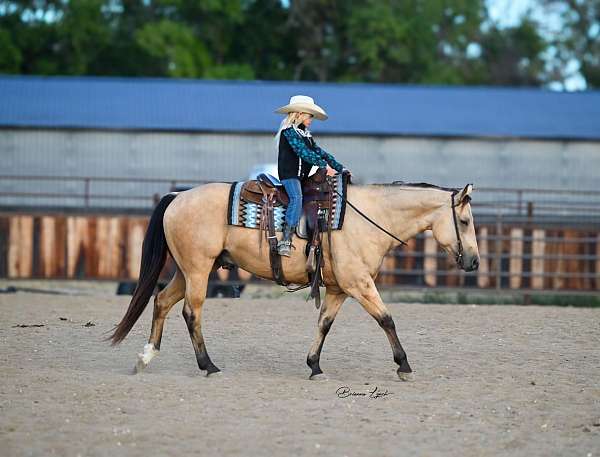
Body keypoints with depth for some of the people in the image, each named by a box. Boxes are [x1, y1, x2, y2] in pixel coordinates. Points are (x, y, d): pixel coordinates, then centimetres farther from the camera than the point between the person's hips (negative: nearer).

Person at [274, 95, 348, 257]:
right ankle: (285, 241, -36)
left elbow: (318, 152, 21)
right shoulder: (289, 131, -8)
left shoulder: (305, 134, 20)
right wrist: (324, 165, -22)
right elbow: (303, 152, -18)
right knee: (297, 199, -29)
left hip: (303, 176, 10)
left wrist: (340, 168, 14)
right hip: (289, 174, -10)